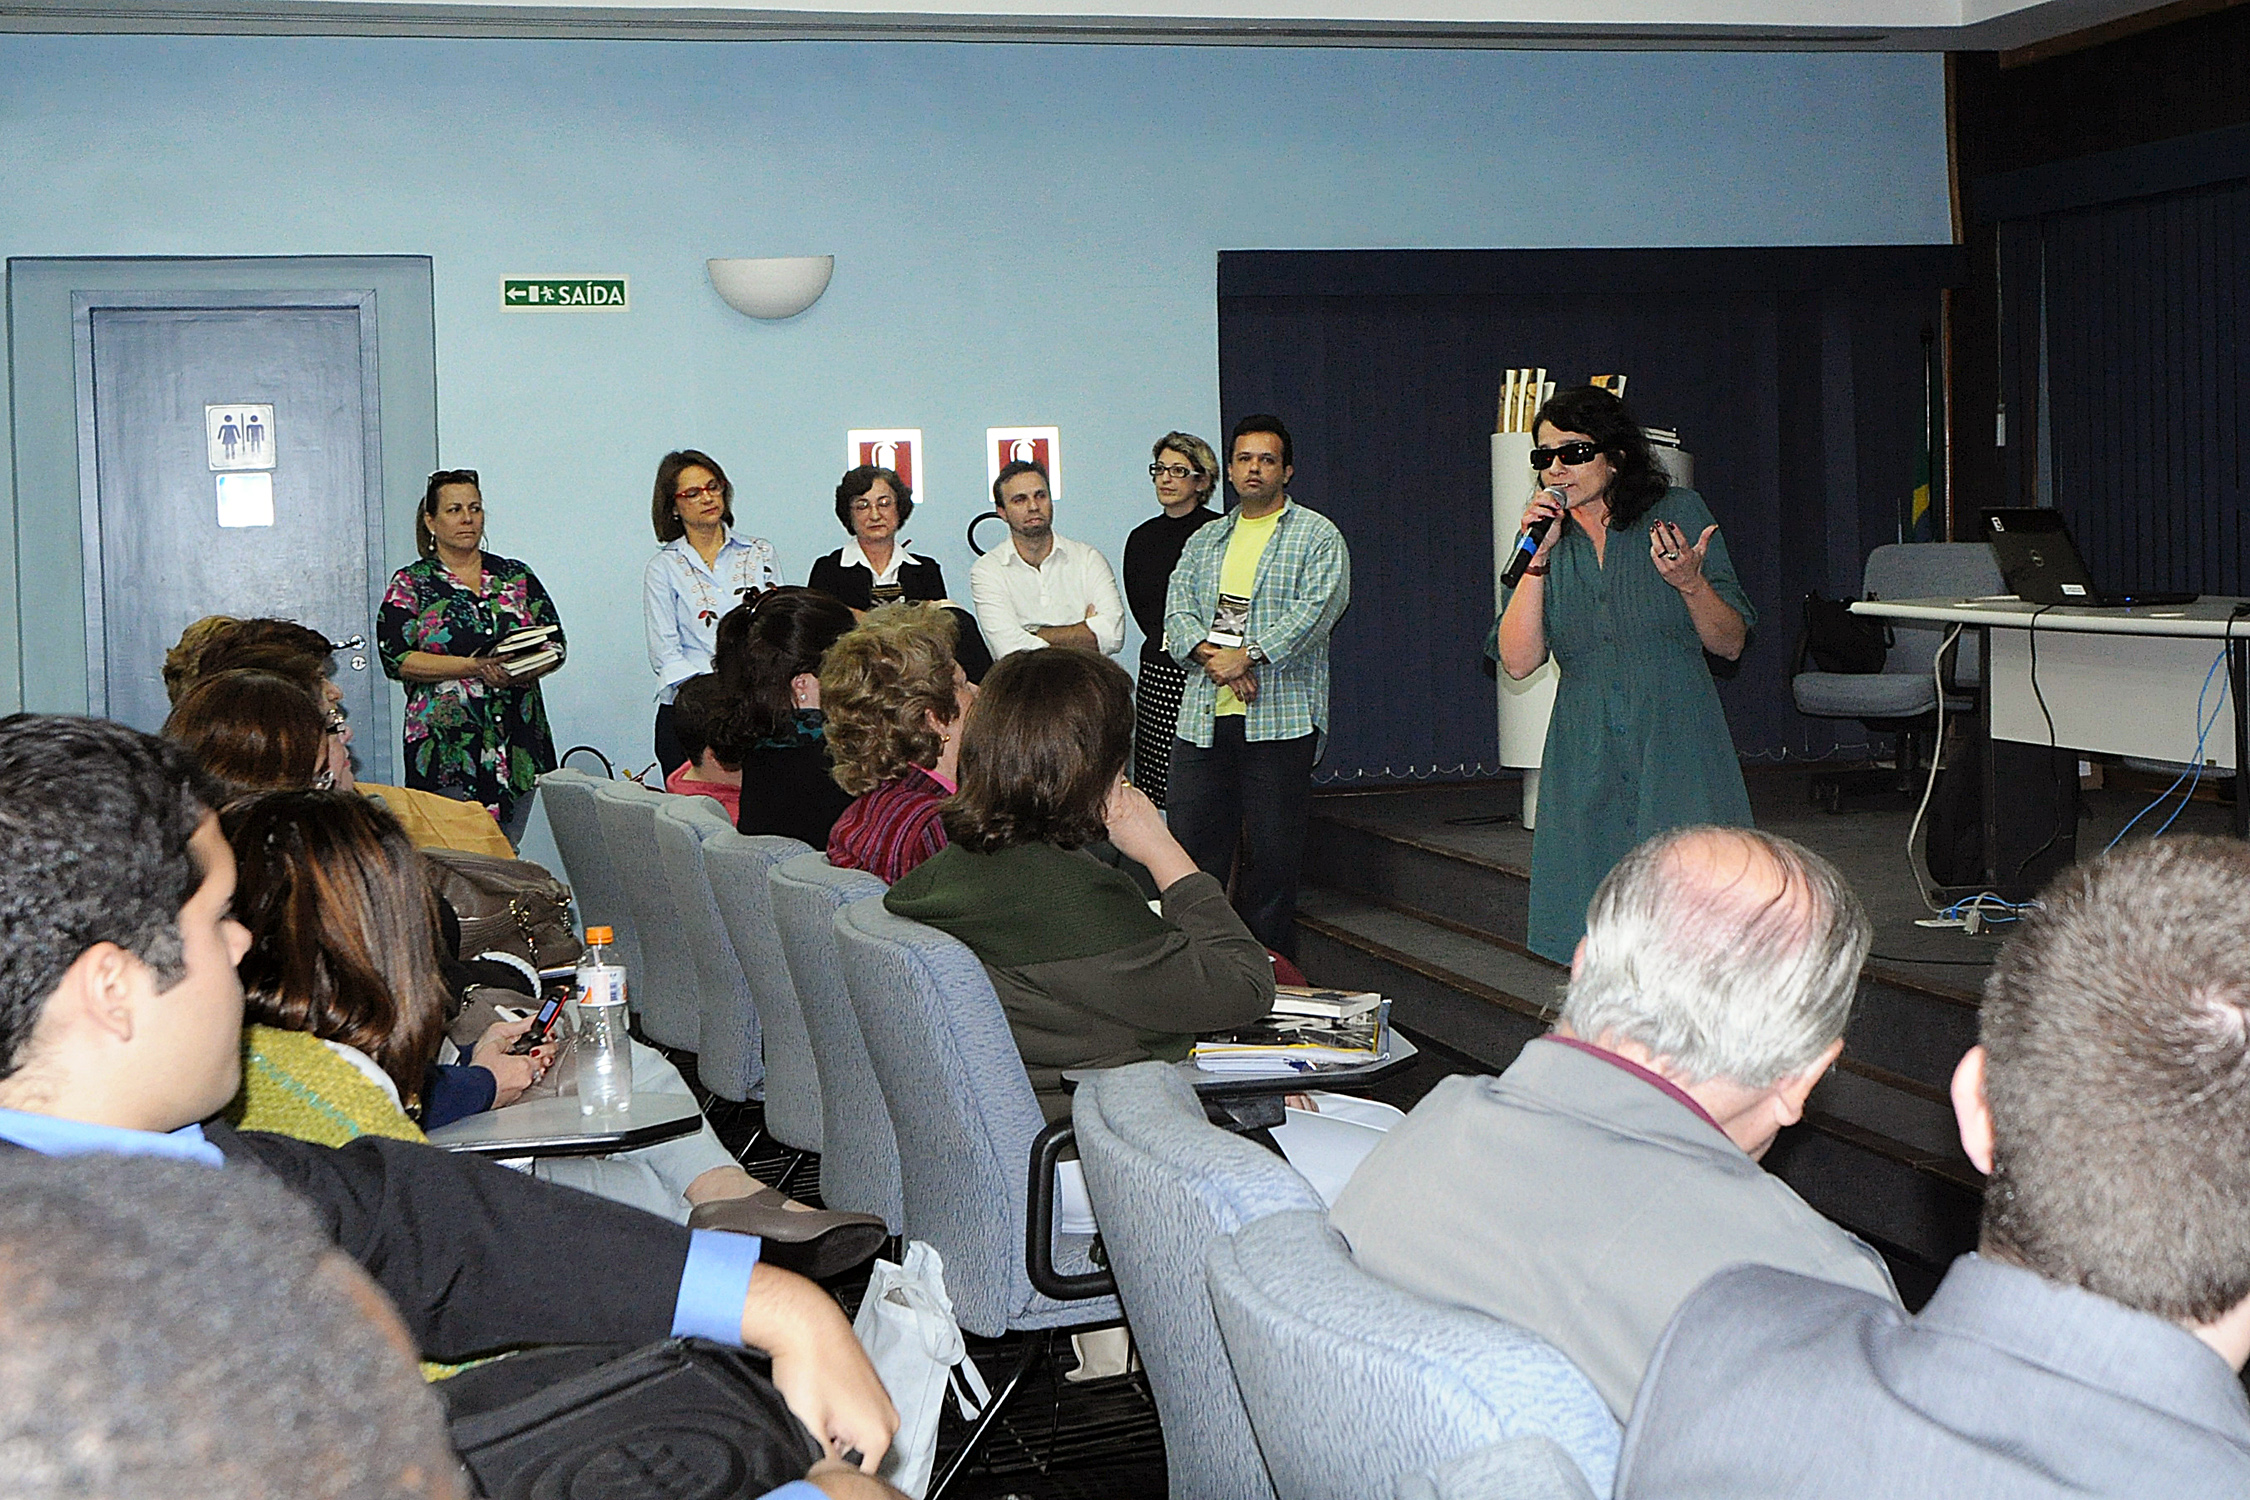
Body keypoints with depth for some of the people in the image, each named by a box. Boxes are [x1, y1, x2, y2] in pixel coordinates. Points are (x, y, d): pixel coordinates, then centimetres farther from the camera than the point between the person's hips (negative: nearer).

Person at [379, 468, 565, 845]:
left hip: (519, 743, 3)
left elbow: (555, 643, 10)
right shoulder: (410, 585, 4)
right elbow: (395, 658, -7)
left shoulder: (517, 577, 13)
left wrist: (523, 670, -13)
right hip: (447, 745, -3)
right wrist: (473, 667, -17)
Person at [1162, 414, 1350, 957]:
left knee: (1273, 856, -1)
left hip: (1279, 720, -4)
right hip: (1202, 719, 4)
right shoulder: (1204, 541, 20)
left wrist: (1247, 655, -19)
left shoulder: (1318, 536, 5)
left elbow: (1316, 609, -10)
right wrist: (1211, 654, -12)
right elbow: (1178, 611, 9)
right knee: (1192, 855, 2)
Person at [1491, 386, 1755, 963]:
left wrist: (1690, 582, -15)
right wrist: (1538, 559, -8)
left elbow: (1730, 643, 3)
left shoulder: (1678, 513, 3)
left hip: (1678, 747, -2)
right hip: (1587, 759, 2)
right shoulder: (1546, 540, 10)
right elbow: (1517, 661, -2)